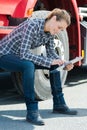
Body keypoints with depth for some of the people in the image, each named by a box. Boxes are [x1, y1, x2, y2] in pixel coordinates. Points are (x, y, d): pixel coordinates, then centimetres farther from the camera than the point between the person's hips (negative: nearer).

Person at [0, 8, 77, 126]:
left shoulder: (50, 32, -5)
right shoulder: (32, 25, -29)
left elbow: (51, 53, 5)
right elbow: (24, 53, -35)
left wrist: (64, 64, -13)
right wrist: (50, 61, -35)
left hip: (20, 56, 8)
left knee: (55, 65, 1)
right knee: (28, 65, -37)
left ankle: (59, 104, 10)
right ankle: (32, 111, -31)